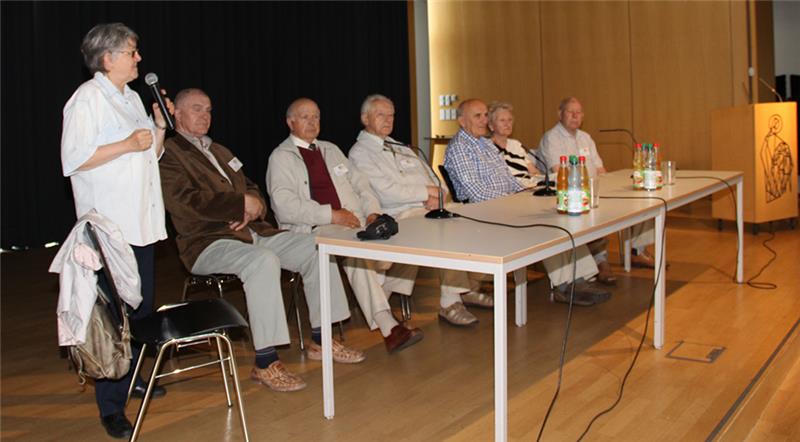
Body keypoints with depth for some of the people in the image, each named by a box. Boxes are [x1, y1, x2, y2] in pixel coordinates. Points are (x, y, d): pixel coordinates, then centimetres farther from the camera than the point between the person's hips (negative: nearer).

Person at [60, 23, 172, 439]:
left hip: (141, 221, 8)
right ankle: (111, 406, 2)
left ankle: (131, 378, 29)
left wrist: (159, 126, 8)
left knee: (141, 306, 13)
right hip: (109, 225, -8)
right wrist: (128, 144, -17)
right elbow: (73, 159, -17)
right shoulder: (88, 98, -8)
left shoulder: (132, 98, 18)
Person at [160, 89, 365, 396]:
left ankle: (321, 340, 3)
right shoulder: (169, 154, -3)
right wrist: (243, 203, -13)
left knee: (316, 249, -6)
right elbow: (190, 202, -17)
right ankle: (265, 363, -30)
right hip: (208, 242, -8)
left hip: (251, 232, 9)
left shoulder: (219, 151, 24)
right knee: (264, 261, -37)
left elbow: (251, 189, 22)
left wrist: (254, 207, -2)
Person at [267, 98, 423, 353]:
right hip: (315, 230, -6)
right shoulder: (281, 157, 3)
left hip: (354, 223, 6)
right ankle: (388, 327, -37)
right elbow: (285, 206, -11)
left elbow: (360, 184, 23)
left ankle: (377, 308, -10)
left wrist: (373, 212, 2)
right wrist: (331, 215, -19)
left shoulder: (331, 150, 25)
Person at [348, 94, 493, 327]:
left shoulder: (400, 147, 26)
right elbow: (387, 194, -14)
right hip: (401, 216, -8)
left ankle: (467, 289, -4)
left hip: (428, 209, 8)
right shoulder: (360, 153, -1)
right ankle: (450, 301, -22)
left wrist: (436, 197, -3)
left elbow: (431, 179, 20)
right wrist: (427, 192, -8)